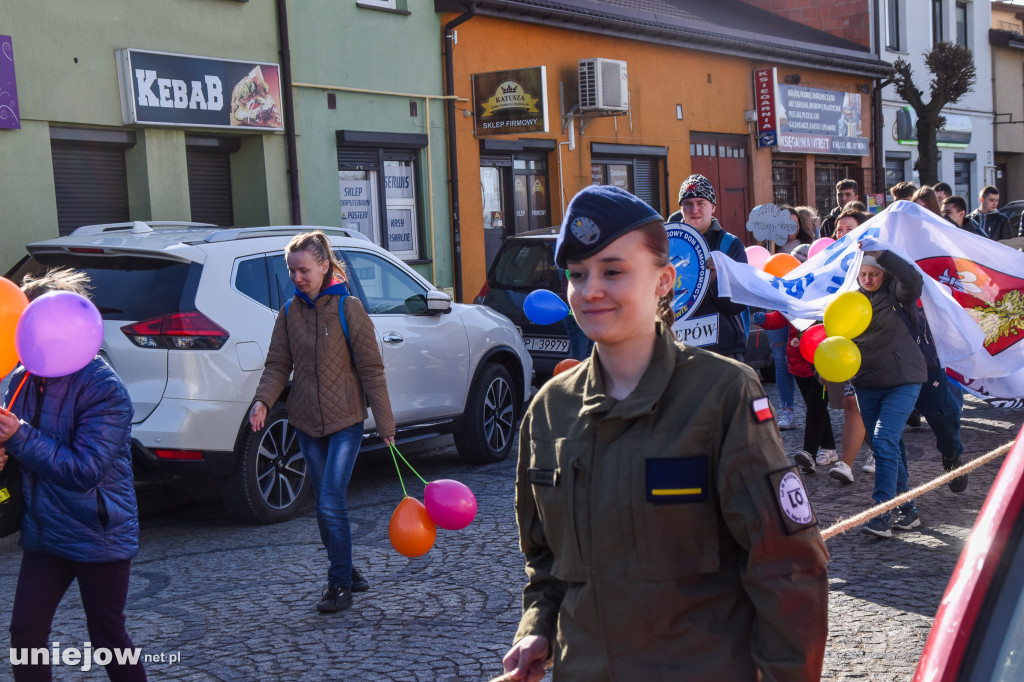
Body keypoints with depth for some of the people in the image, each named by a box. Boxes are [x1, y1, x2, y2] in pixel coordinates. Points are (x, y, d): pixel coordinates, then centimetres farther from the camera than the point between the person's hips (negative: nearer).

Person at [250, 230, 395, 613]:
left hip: (345, 422, -5)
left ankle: (339, 584, 1)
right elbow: (278, 364, 6)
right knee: (325, 506, 11)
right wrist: (263, 401, -14)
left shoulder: (348, 308, -8)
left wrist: (385, 425, -7)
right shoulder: (290, 313, 5)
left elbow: (371, 370, -7)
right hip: (306, 423, 5)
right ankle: (345, 573, 27)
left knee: (331, 505, -12)